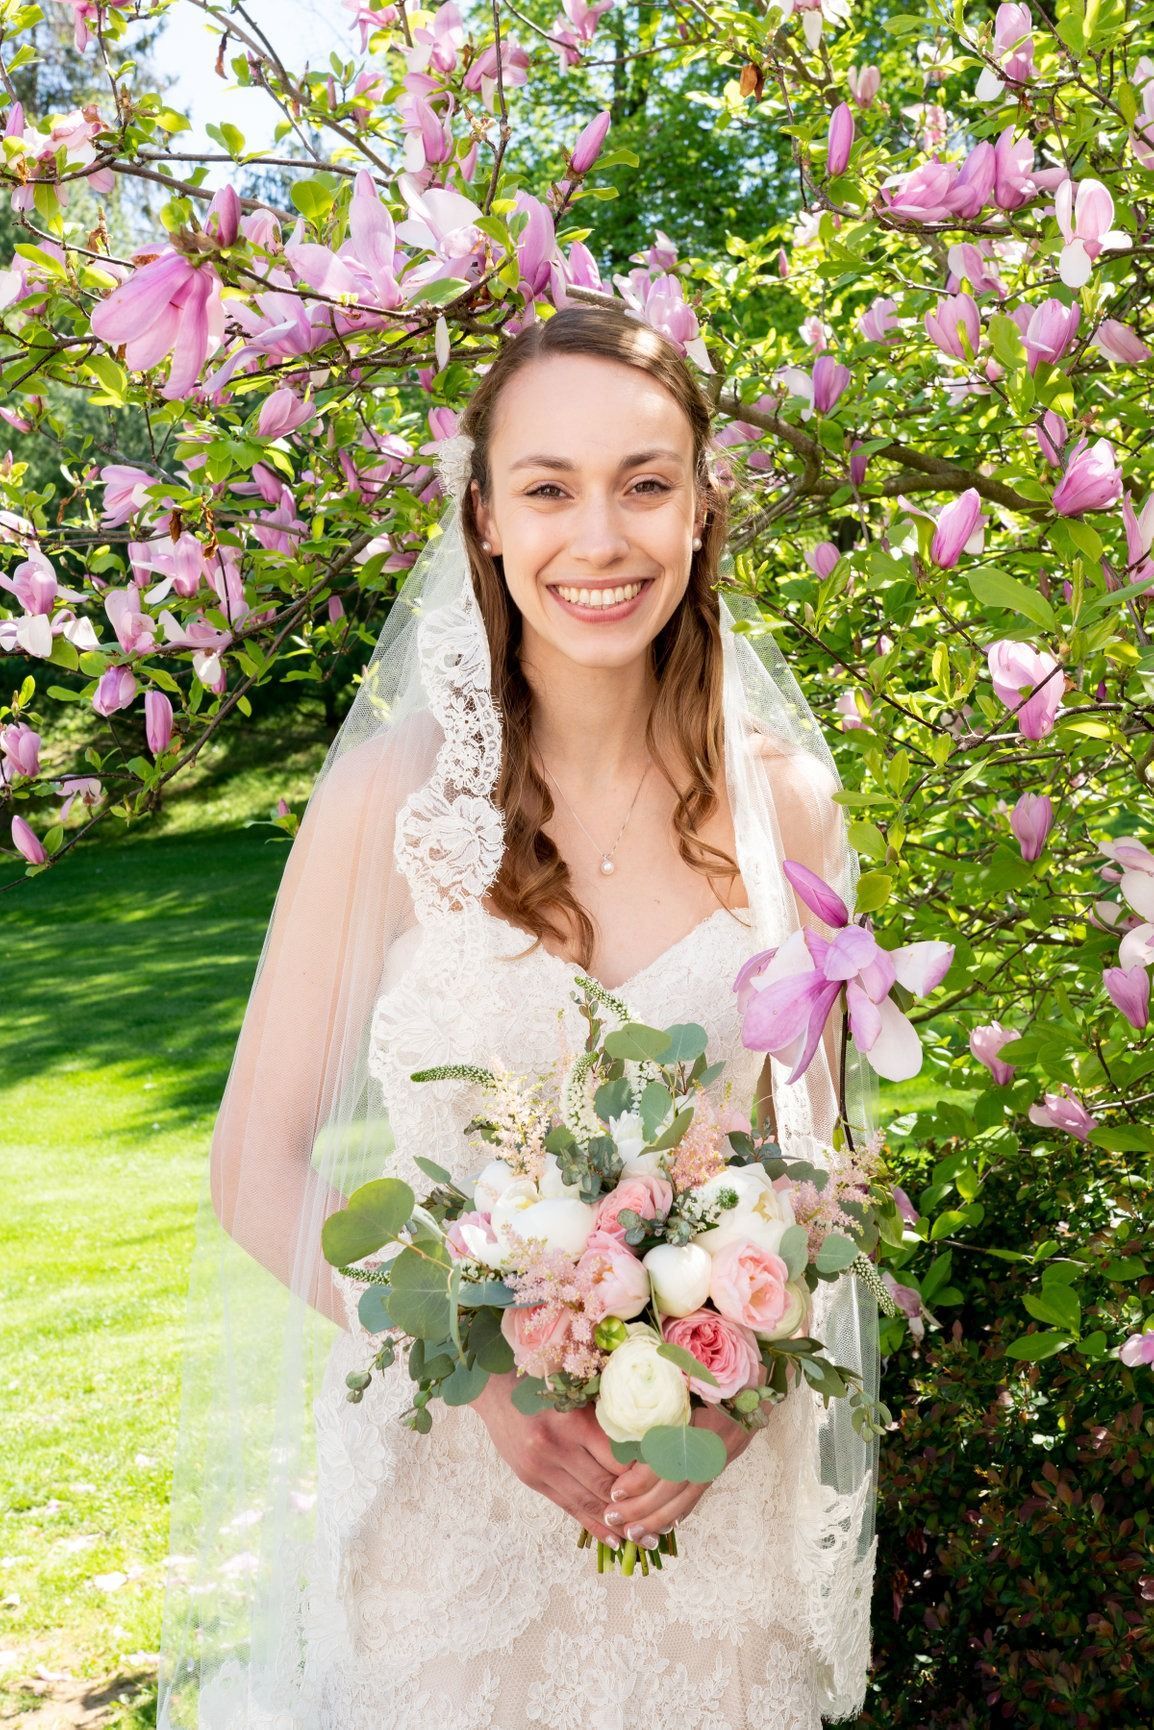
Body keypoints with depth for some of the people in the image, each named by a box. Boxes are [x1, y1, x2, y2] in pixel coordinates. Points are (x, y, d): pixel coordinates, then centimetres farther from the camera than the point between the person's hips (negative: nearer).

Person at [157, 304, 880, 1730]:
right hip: (449, 1462, -2)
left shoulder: (783, 799, -4)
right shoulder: (393, 794, -12)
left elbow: (818, 1145, 4)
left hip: (722, 1480, 2)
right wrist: (494, 1376, -19)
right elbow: (258, 1171, -8)